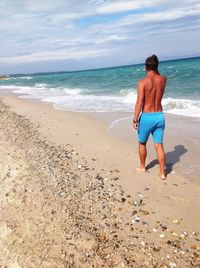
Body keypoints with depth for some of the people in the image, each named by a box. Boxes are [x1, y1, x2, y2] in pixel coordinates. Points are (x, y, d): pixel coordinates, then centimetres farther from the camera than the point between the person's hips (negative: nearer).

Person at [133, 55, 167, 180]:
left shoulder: (142, 82, -13)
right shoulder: (163, 79, 1)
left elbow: (139, 103, -17)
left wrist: (135, 119, -11)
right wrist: (155, 70, 15)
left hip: (147, 117, -4)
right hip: (160, 116, 4)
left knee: (142, 143, 18)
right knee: (159, 145, 9)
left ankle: (142, 166, 34)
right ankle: (162, 172, 12)